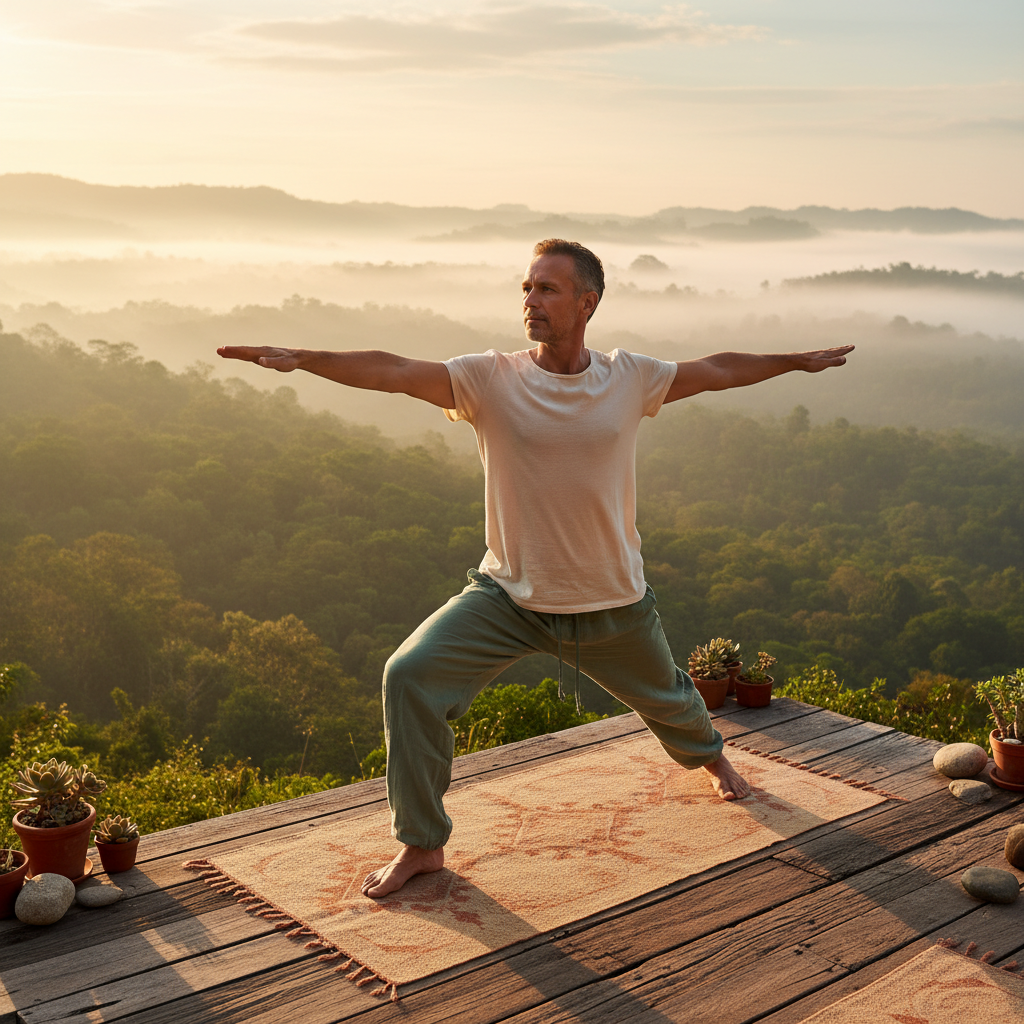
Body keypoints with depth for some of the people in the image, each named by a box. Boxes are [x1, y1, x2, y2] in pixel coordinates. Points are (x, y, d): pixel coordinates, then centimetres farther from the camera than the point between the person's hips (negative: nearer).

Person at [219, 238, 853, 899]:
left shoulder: (630, 377, -8)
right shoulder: (491, 379, -14)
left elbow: (718, 371, 7)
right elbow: (394, 372, -26)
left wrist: (798, 361, 15)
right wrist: (301, 359, -38)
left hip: (613, 602, 2)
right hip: (509, 595, -1)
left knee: (665, 697, 23)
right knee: (410, 676, -20)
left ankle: (711, 756, 62)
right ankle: (422, 845, -3)